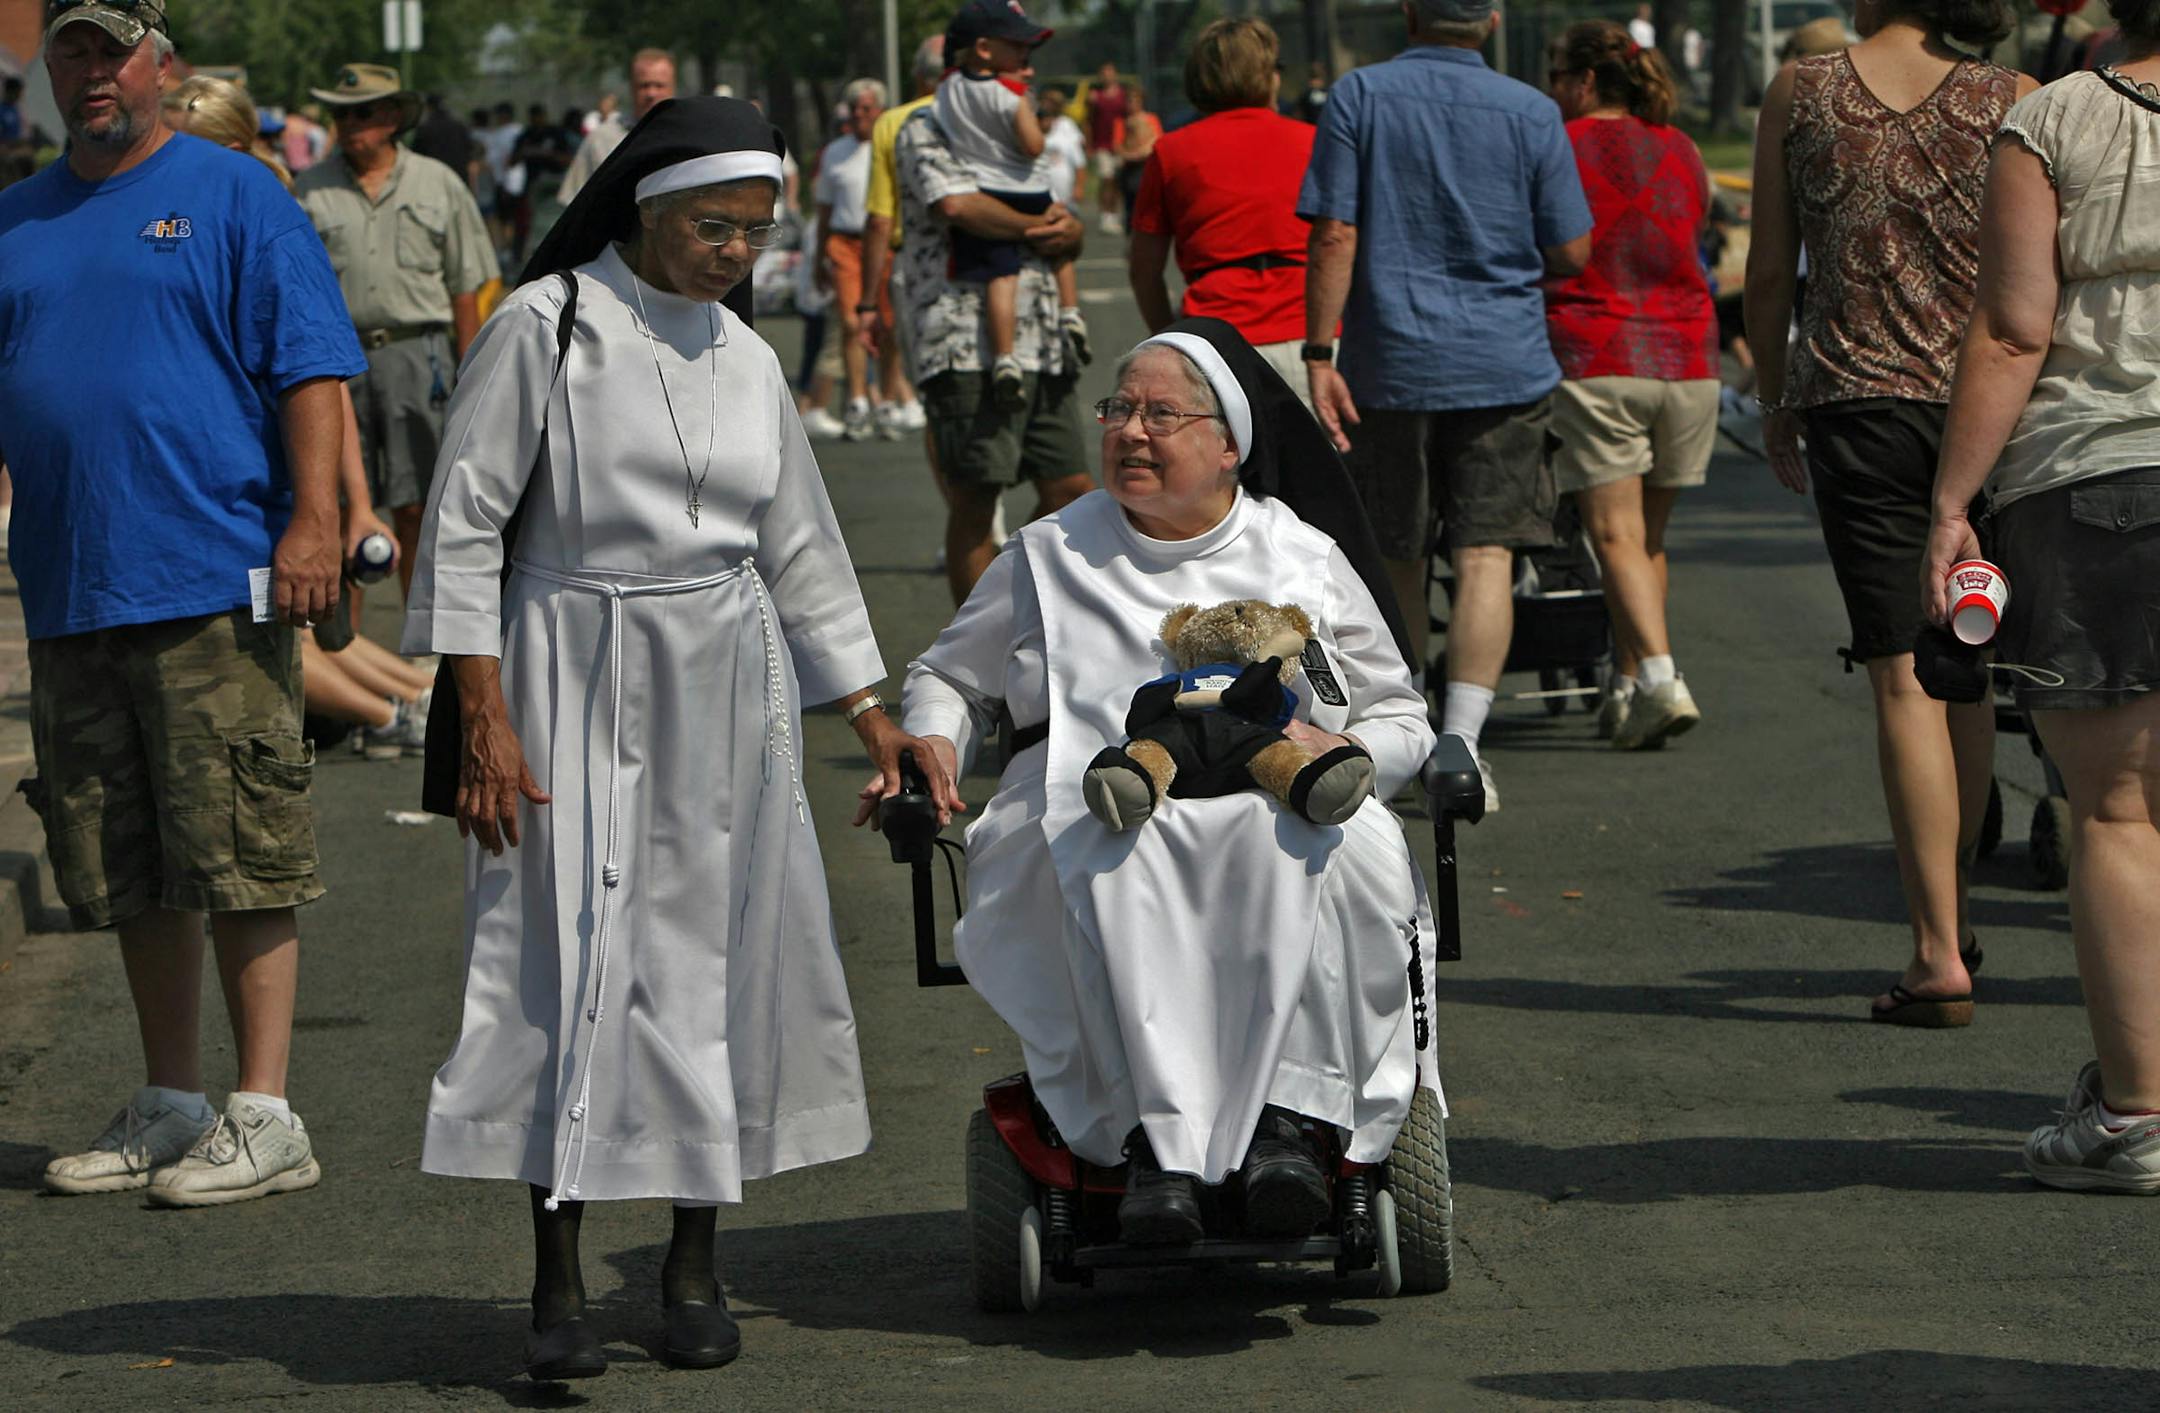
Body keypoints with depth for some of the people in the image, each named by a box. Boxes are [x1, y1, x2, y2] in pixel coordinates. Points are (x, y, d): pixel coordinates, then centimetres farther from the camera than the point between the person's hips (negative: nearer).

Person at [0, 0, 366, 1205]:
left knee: (237, 856, -6)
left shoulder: (234, 197, 1)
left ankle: (264, 1118, -2)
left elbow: (310, 368, -5)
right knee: (124, 867, 10)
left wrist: (313, 519, -15)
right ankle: (169, 1111, 20)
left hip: (214, 584, -6)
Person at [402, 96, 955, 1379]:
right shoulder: (546, 329, -6)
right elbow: (465, 526, -7)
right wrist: (484, 717, -12)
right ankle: (560, 1285, -4)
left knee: (720, 957, 4)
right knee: (571, 958, -8)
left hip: (728, 689, 5)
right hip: (576, 681, -5)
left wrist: (870, 713, 19)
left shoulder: (745, 361, 11)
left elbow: (797, 549, 20)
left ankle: (695, 1263, 15)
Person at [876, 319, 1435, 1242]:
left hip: (1265, 808, 0)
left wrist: (1340, 753, -5)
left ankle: (1283, 1116, -41)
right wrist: (933, 744, 7)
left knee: (1316, 847, -38)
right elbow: (948, 677, 30)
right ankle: (1153, 1135, -43)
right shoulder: (1049, 557, 19)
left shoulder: (1306, 560, 16)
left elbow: (1401, 720, 18)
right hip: (1083, 809, 0)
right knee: (1115, 851, -39)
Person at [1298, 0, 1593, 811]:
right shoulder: (1529, 113, 0)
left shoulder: (1359, 97, -1)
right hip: (1504, 364, -1)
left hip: (1390, 362, 1)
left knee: (1396, 562, 13)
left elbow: (1334, 236, -8)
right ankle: (1460, 740, -17)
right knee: (1486, 558, -4)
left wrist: (1319, 355, -6)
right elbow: (1571, 254, 2)